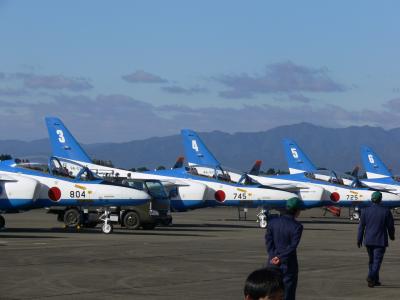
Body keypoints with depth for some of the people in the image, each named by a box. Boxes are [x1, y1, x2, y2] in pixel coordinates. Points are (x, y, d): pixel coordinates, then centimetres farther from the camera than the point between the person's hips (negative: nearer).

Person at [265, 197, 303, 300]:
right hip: (288, 264, -4)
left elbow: (268, 241, -4)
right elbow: (293, 246, -18)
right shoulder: (297, 226, -12)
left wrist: (273, 256, -9)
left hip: (273, 264, 4)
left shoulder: (272, 222, 2)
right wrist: (280, 257, -16)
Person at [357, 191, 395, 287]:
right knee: (377, 261, -4)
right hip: (380, 241, -3)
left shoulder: (365, 211, -2)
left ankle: (375, 280, 22)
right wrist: (392, 236, 16)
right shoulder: (386, 211, -8)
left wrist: (359, 239, 7)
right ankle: (371, 277, -24)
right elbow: (390, 226, -2)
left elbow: (361, 226, 0)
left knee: (372, 260, 18)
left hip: (368, 240, 3)